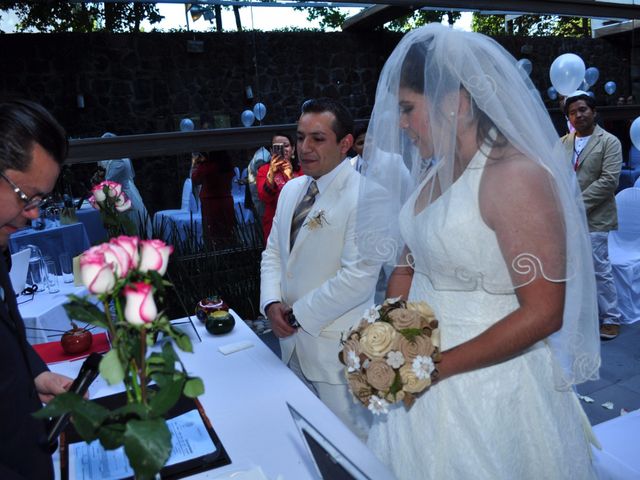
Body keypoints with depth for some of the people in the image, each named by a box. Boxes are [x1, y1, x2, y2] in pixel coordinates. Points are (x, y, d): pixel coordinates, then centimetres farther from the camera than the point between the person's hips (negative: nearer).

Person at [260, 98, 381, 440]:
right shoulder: (291, 190, 8)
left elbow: (359, 276, -23)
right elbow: (273, 251, 12)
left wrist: (299, 314, -16)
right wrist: (272, 303, -4)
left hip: (337, 347, -7)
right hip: (292, 339, 7)